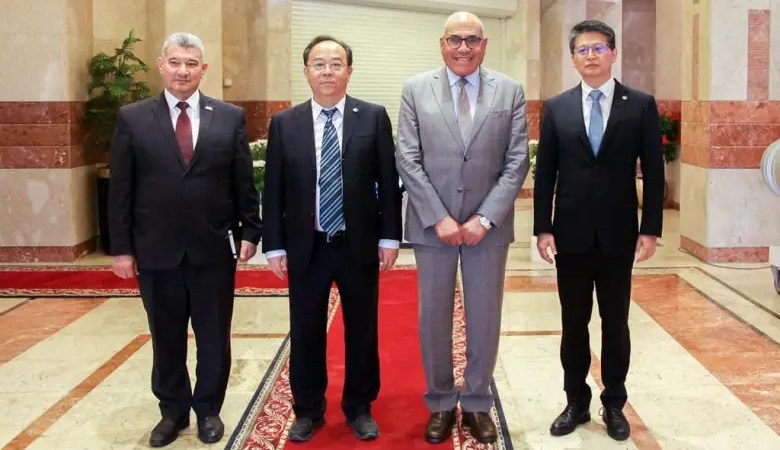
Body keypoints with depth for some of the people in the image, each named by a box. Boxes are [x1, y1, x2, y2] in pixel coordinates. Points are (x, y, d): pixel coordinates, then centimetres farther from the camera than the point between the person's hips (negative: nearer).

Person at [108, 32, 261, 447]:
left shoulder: (230, 117, 2)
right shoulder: (132, 118, 1)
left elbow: (244, 182, 4)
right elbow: (120, 189, 0)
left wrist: (249, 231, 0)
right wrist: (122, 248, -3)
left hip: (214, 248, 0)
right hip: (156, 250, 0)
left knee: (214, 336, 11)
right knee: (166, 337, 12)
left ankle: (208, 409, 28)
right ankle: (172, 411, 30)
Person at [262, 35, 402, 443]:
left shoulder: (374, 117, -1)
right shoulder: (284, 124, 1)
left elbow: (388, 182, 0)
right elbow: (273, 190, 2)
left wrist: (389, 236, -3)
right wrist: (274, 246, -1)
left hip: (359, 245, 0)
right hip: (305, 248, 1)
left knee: (362, 331, 11)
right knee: (305, 333, 10)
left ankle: (359, 408, 28)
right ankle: (308, 410, 27)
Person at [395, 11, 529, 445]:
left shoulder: (511, 92, 2)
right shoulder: (416, 90, 1)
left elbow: (517, 162, -2)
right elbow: (408, 160, -4)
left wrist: (485, 218, -11)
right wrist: (438, 218, -12)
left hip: (488, 224, 0)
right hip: (432, 224, 0)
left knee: (485, 317, 8)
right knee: (434, 317, 7)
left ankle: (477, 402, 24)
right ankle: (441, 403, 23)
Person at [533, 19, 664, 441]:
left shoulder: (641, 105, 0)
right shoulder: (556, 108, 3)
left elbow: (653, 171, -1)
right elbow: (544, 173, 3)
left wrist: (651, 229, -6)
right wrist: (542, 228, -3)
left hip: (618, 233, -1)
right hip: (570, 233, 1)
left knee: (615, 323, 9)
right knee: (573, 323, 9)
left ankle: (614, 404, 22)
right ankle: (576, 402, 23)